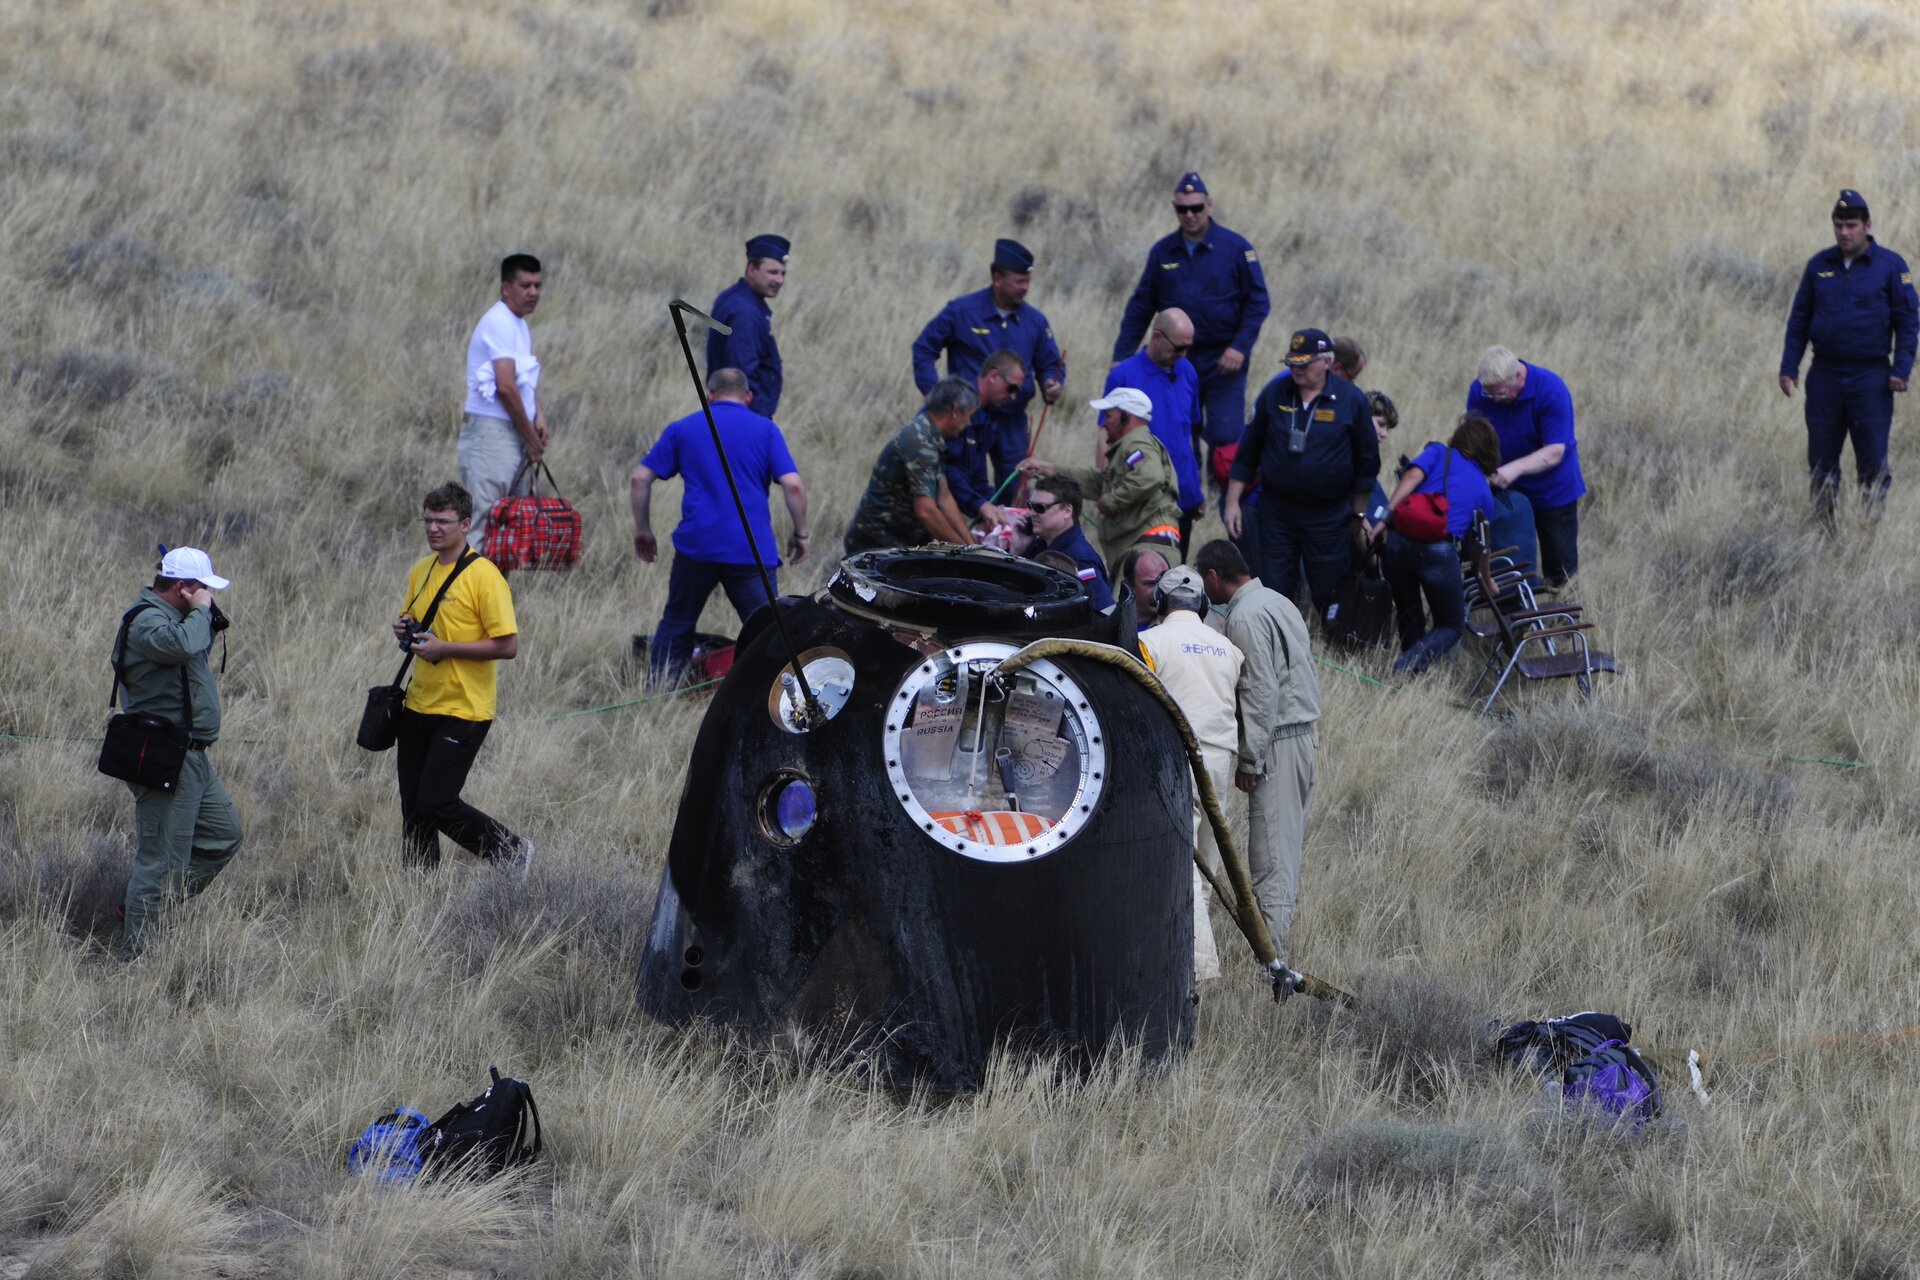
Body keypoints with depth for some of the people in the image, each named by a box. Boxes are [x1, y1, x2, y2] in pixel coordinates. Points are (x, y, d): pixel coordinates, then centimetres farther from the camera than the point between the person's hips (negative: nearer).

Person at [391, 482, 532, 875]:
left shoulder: (483, 576, -13)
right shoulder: (420, 572, 10)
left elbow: (508, 646, -17)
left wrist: (444, 648, -19)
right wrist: (404, 630, 0)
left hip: (463, 710, -7)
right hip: (419, 705, 7)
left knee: (436, 802, -11)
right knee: (412, 804, 6)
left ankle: (511, 852, 8)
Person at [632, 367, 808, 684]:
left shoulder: (682, 429, 10)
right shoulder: (765, 430, 5)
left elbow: (641, 478, 8)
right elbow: (793, 486, -5)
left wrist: (642, 529, 19)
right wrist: (800, 534, 7)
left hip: (696, 544, 2)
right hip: (752, 550, -2)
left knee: (676, 625, 17)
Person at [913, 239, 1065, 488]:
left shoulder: (1034, 320, 5)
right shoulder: (961, 311, -5)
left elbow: (1050, 364, 14)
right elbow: (923, 349, 0)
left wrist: (1051, 385, -11)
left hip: (1013, 423, 3)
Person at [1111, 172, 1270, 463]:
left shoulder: (1235, 247, -3)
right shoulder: (1162, 252, 7)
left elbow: (1257, 302, -2)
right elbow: (1140, 308, 10)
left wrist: (1240, 347, -14)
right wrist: (1121, 357, 4)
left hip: (1224, 362, -4)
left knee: (1225, 437, -13)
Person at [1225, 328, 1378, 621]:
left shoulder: (1351, 401, -5)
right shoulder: (1275, 394, 1)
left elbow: (1366, 463, 4)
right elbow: (1247, 453, 9)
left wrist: (1358, 517, 6)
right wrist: (1233, 502, 5)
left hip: (1329, 518, -2)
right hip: (1276, 513, 2)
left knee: (1330, 595, 0)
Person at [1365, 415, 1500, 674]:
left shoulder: (1439, 453, 19)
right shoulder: (1483, 490, 22)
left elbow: (1412, 477, -3)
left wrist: (1385, 518, -7)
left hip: (1400, 542, 1)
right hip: (1440, 549, -1)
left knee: (1409, 619, 23)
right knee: (1451, 627, 11)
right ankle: (1412, 663, -17)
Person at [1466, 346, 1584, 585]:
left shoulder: (1552, 391, -25)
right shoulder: (1479, 391, -13)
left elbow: (1554, 452, -26)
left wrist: (1515, 468, -41)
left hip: (1553, 491, -3)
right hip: (1507, 493, 3)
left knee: (1561, 567, 4)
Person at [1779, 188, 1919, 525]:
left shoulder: (1890, 266, -2)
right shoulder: (1819, 265, 7)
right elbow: (1799, 318, 11)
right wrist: (1788, 367, 5)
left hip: (1870, 378, -3)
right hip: (1825, 376, 3)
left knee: (1872, 460, -3)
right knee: (1821, 460, 6)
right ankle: (1823, 527, 13)